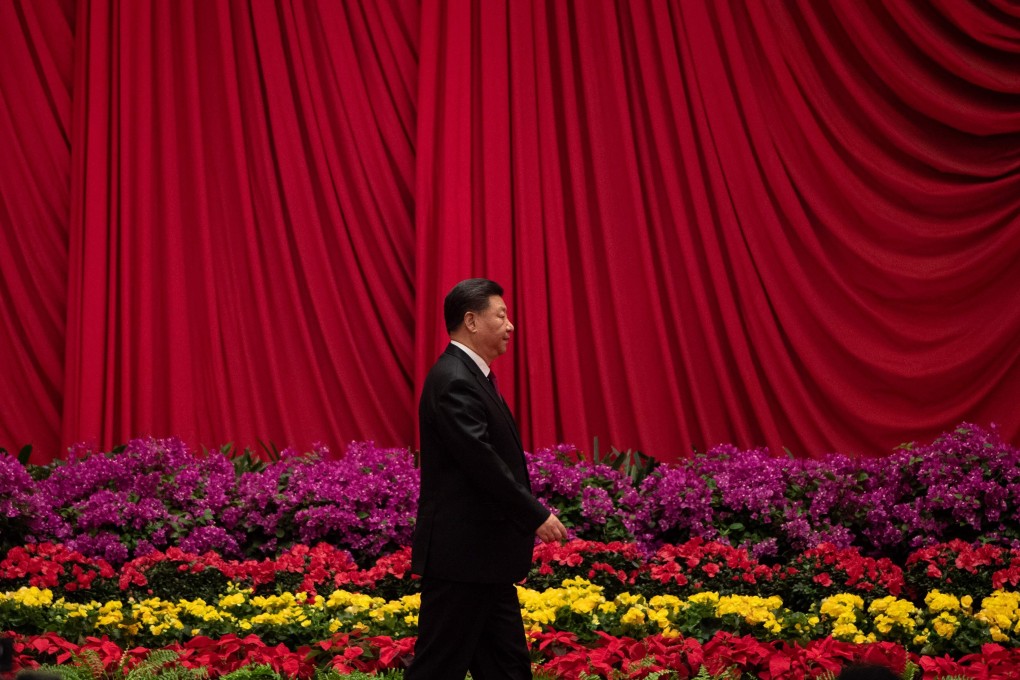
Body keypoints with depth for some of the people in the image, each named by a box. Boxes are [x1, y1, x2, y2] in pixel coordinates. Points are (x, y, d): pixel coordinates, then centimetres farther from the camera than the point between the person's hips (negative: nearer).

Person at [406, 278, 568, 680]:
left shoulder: (471, 376, 15)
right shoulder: (453, 382, -17)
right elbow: (481, 460, -23)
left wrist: (527, 517, 13)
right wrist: (536, 516, -17)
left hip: (484, 555, 11)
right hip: (460, 554, -11)